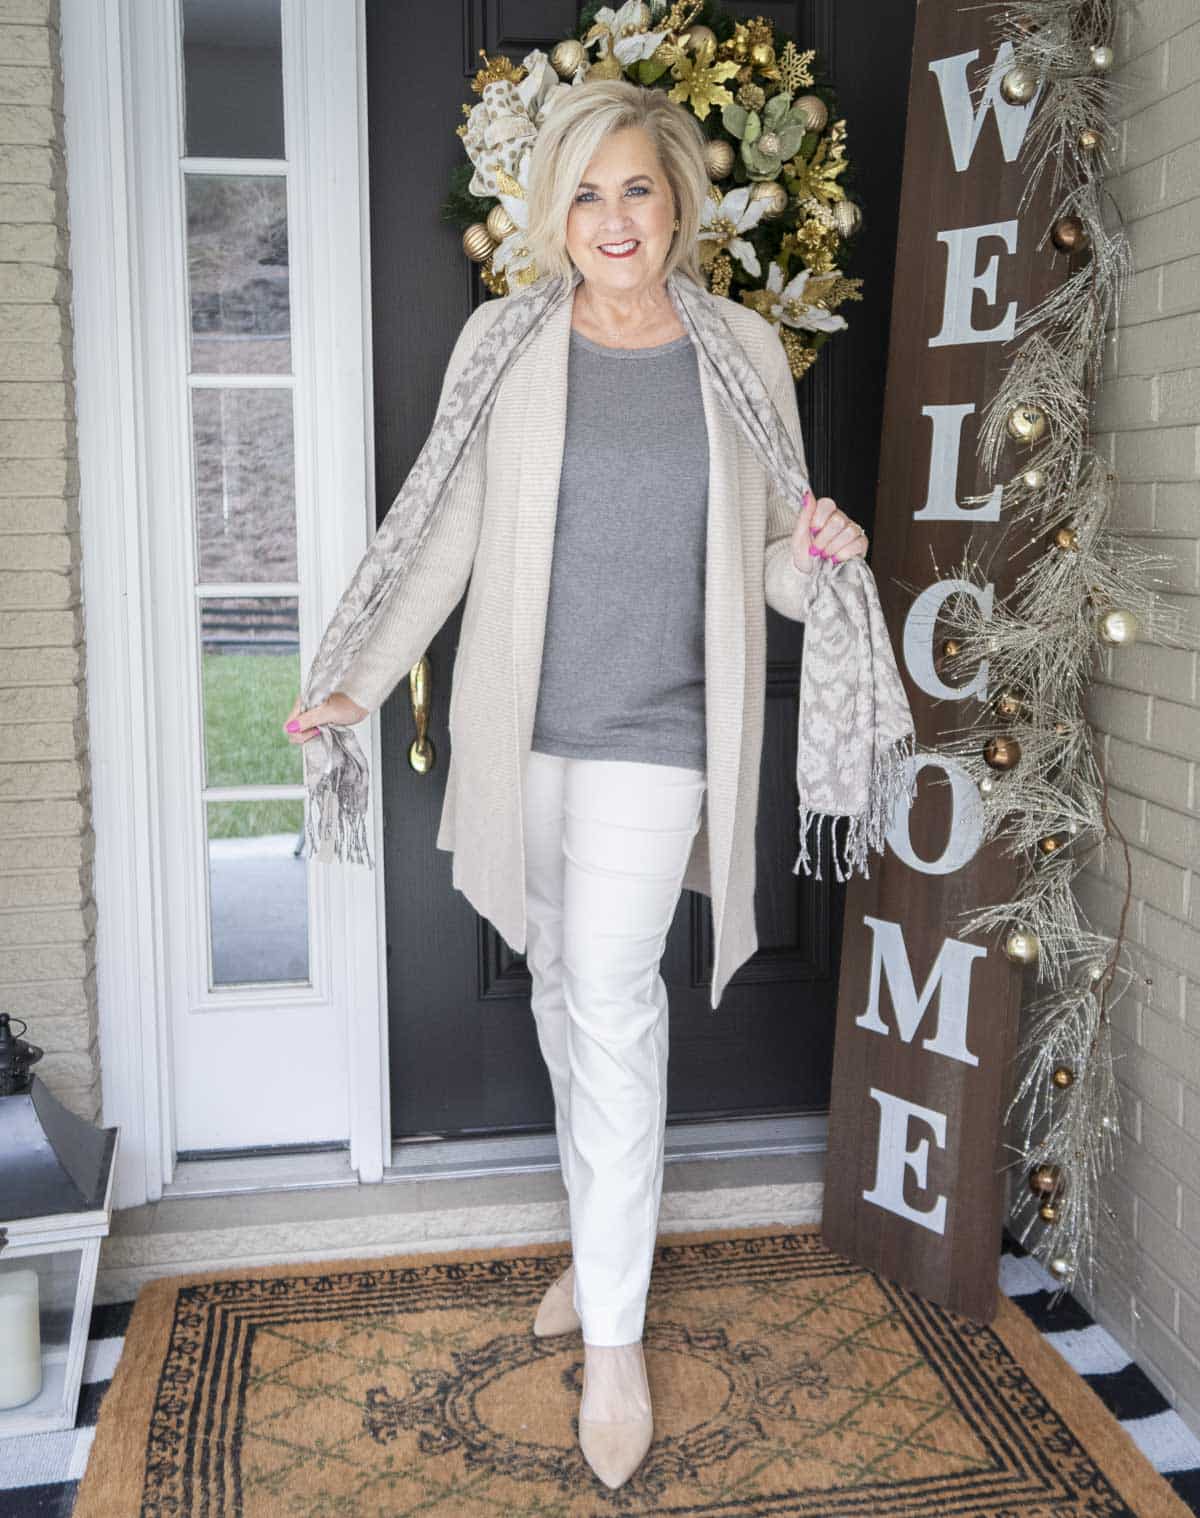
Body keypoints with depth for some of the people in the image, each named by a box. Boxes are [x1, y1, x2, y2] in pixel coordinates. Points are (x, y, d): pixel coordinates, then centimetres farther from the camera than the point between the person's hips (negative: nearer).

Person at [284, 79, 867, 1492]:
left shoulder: (745, 350, 2)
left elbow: (768, 555, 9)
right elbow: (449, 537, 6)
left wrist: (812, 554, -14)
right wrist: (362, 683, 2)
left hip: (654, 730, -2)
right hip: (524, 724, 3)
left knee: (611, 999, -8)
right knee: (560, 983, 12)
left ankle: (614, 1335, 5)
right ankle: (602, 1241, 33)